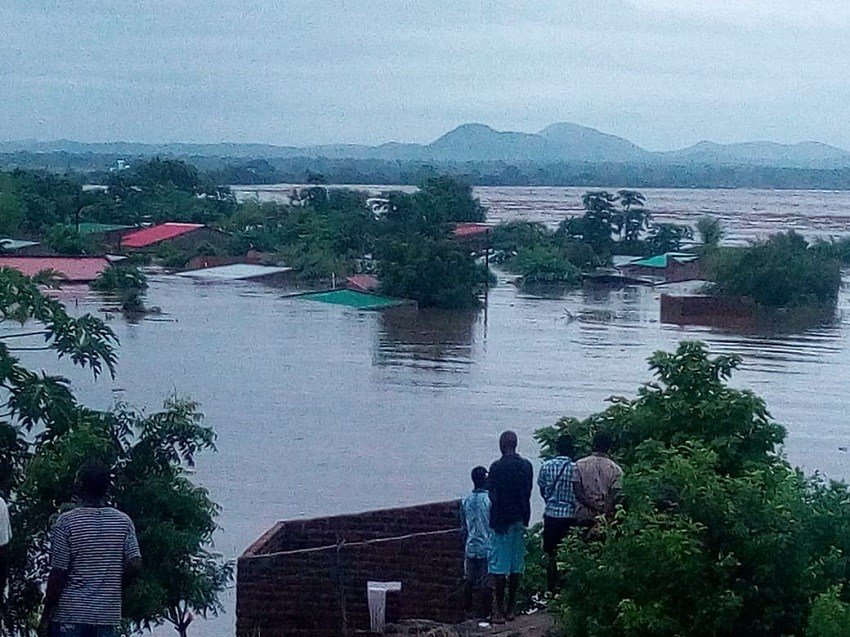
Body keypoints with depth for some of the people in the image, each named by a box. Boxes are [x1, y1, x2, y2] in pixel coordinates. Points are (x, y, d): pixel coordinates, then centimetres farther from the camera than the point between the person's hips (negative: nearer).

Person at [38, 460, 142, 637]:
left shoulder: (67, 522, -7)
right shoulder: (123, 522, 2)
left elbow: (58, 574, -8)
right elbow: (135, 565, -6)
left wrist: (46, 617, -1)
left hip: (69, 616, -3)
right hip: (108, 616, 3)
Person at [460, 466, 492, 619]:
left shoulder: (466, 501, 2)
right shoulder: (490, 500, -13)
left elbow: (464, 528, 9)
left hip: (471, 548, 4)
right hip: (487, 548, -4)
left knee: (470, 581, 14)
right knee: (484, 583, 3)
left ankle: (469, 610, 22)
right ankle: (482, 612, 7)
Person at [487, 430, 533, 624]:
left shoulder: (497, 467, -14)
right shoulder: (526, 466, 2)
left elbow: (493, 497, -13)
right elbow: (528, 494, 6)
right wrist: (524, 517, 14)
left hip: (501, 521, -5)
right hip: (520, 520, 5)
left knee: (499, 566, -1)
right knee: (516, 565, 10)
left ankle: (499, 610, -2)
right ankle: (511, 608, 16)